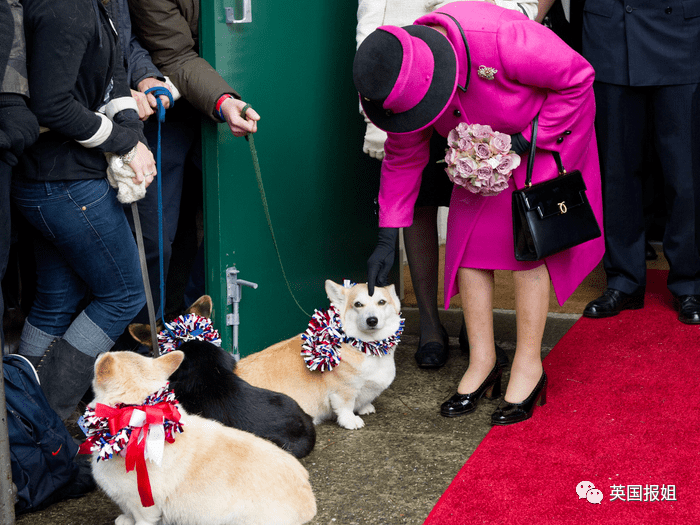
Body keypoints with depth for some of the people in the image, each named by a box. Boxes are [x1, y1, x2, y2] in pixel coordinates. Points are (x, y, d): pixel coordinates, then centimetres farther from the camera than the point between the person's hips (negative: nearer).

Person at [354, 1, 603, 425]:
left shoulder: (501, 39, -40)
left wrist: (527, 141, -26)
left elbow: (577, 77, -25)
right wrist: (387, 239, -10)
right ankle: (482, 362, 9)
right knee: (467, 241, -2)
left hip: (546, 133, -5)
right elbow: (403, 158, -7)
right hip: (482, 149, 5)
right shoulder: (404, 79, -20)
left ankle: (529, 367, -1)